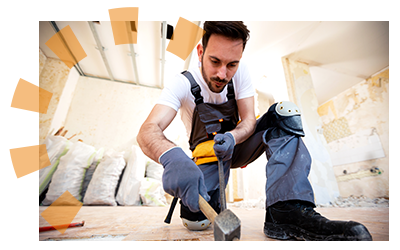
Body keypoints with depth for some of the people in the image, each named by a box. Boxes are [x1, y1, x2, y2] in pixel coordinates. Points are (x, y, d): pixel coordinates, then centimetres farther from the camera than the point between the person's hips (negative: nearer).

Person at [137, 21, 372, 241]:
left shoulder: (241, 72, -11)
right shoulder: (183, 84, -21)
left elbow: (249, 119, -13)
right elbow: (148, 131, -34)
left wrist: (231, 137, -37)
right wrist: (172, 156, -57)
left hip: (236, 147, 3)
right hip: (208, 156, -2)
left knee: (284, 113, -22)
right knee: (197, 217, -28)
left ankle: (287, 212, -33)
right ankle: (212, 201, 7)